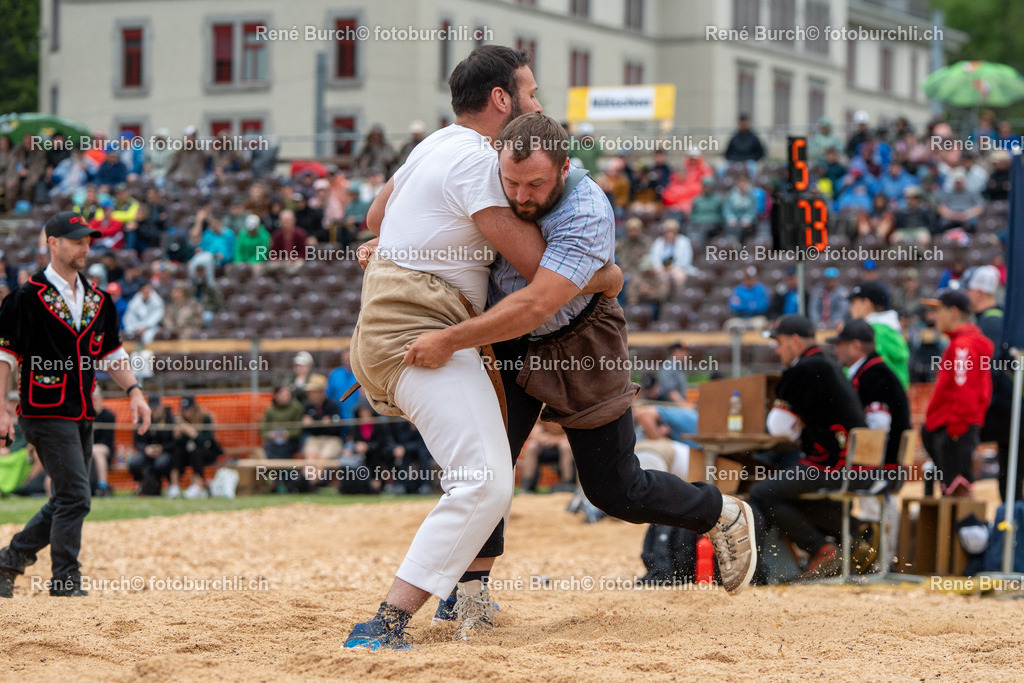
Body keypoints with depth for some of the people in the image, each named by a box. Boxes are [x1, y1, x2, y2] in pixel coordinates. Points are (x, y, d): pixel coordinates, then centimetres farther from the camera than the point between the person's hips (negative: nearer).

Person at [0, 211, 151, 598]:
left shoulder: (97, 300, 13)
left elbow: (111, 353, 20)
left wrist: (133, 391, 5)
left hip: (81, 416, 7)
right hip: (46, 415, -7)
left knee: (68, 501, 9)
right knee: (74, 496, -11)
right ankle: (66, 580, -2)